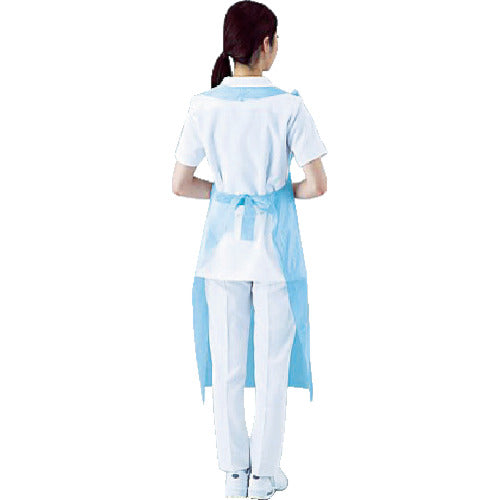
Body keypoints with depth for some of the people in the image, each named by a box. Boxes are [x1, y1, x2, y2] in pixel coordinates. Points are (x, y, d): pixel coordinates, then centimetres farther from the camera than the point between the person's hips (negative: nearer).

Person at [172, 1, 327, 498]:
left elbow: (180, 184, -1)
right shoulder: (288, 106, -12)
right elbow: (317, 184, -12)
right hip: (274, 244, -2)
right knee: (272, 362, 10)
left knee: (225, 363, 12)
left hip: (223, 243, 3)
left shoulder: (204, 105, -5)